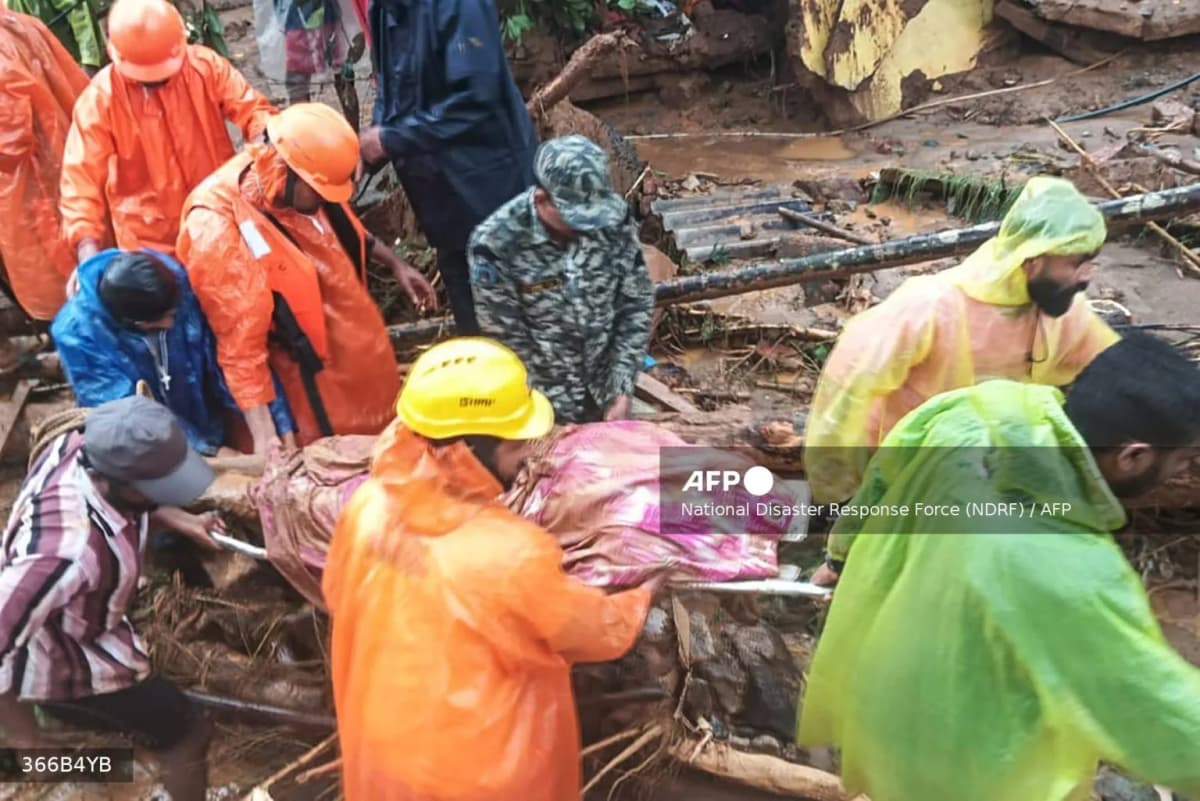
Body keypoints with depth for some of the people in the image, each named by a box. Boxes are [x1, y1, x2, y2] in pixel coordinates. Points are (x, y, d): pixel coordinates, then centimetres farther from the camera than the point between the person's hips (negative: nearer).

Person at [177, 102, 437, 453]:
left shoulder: (302, 185, -10)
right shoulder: (217, 231, -30)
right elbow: (240, 340, -27)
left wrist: (395, 264, 16)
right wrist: (264, 435, -27)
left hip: (361, 345, 7)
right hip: (312, 378, -7)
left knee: (386, 435, 25)